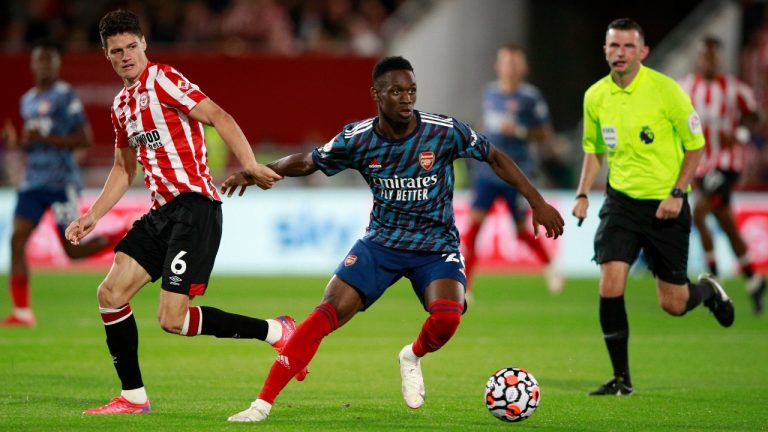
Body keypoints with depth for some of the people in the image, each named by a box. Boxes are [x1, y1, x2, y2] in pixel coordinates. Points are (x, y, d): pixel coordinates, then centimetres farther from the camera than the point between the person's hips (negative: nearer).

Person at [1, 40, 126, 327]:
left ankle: (124, 237, 21)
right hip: (33, 182, 7)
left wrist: (45, 139, -17)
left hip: (62, 182, -6)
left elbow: (85, 140, -10)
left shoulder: (66, 96, -6)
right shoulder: (27, 100, 17)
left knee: (73, 250, -5)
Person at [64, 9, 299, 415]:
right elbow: (124, 168, 31)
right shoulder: (121, 104, 19)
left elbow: (219, 117, -15)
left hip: (194, 206, -9)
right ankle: (133, 397, 12)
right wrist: (93, 216, 24)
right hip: (162, 211, 9)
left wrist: (250, 165, -27)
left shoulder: (161, 79, -7)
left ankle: (275, 331, -3)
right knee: (110, 294, 2)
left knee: (173, 319, -16)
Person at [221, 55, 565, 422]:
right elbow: (308, 162, 6)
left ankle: (413, 358, 8)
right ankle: (263, 403, -12)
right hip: (381, 241, 1)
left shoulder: (446, 131, -13)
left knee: (447, 316, -30)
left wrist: (538, 202, -1)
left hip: (436, 244, -1)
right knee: (328, 313, -17)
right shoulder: (357, 139, -8)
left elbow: (495, 158, 0)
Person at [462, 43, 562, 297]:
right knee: (474, 222, -12)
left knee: (522, 231, 7)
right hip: (487, 171, 3)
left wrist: (520, 131, -19)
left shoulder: (530, 97, -6)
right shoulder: (489, 92, 8)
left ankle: (549, 267, 36)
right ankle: (465, 284, -12)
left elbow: (545, 134, -4)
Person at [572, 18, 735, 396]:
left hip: (666, 205, -3)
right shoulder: (595, 96, 1)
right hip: (621, 201, 3)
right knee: (610, 286, -15)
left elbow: (695, 145, -4)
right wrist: (582, 194, 4)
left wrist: (677, 193, -14)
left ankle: (708, 290, 39)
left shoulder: (666, 90, -12)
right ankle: (621, 379, -2)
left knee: (673, 304, 2)